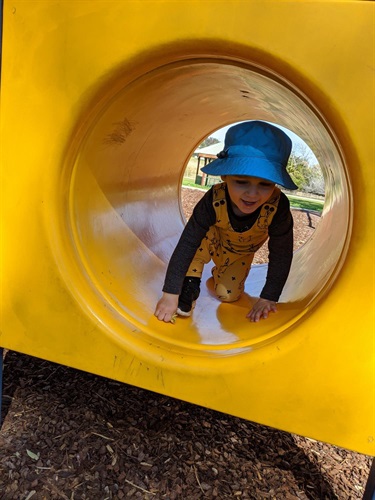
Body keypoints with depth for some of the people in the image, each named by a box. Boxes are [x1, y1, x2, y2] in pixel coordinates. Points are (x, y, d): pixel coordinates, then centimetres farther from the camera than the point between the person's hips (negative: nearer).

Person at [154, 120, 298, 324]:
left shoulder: (278, 207, -40)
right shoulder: (214, 200, -40)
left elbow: (281, 255, -28)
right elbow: (186, 245, -38)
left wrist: (268, 298, -26)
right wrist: (170, 293, -38)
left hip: (241, 254, 2)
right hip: (215, 243, -2)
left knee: (227, 295, -4)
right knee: (201, 235, -34)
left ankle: (219, 273, 29)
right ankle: (190, 284, -14)